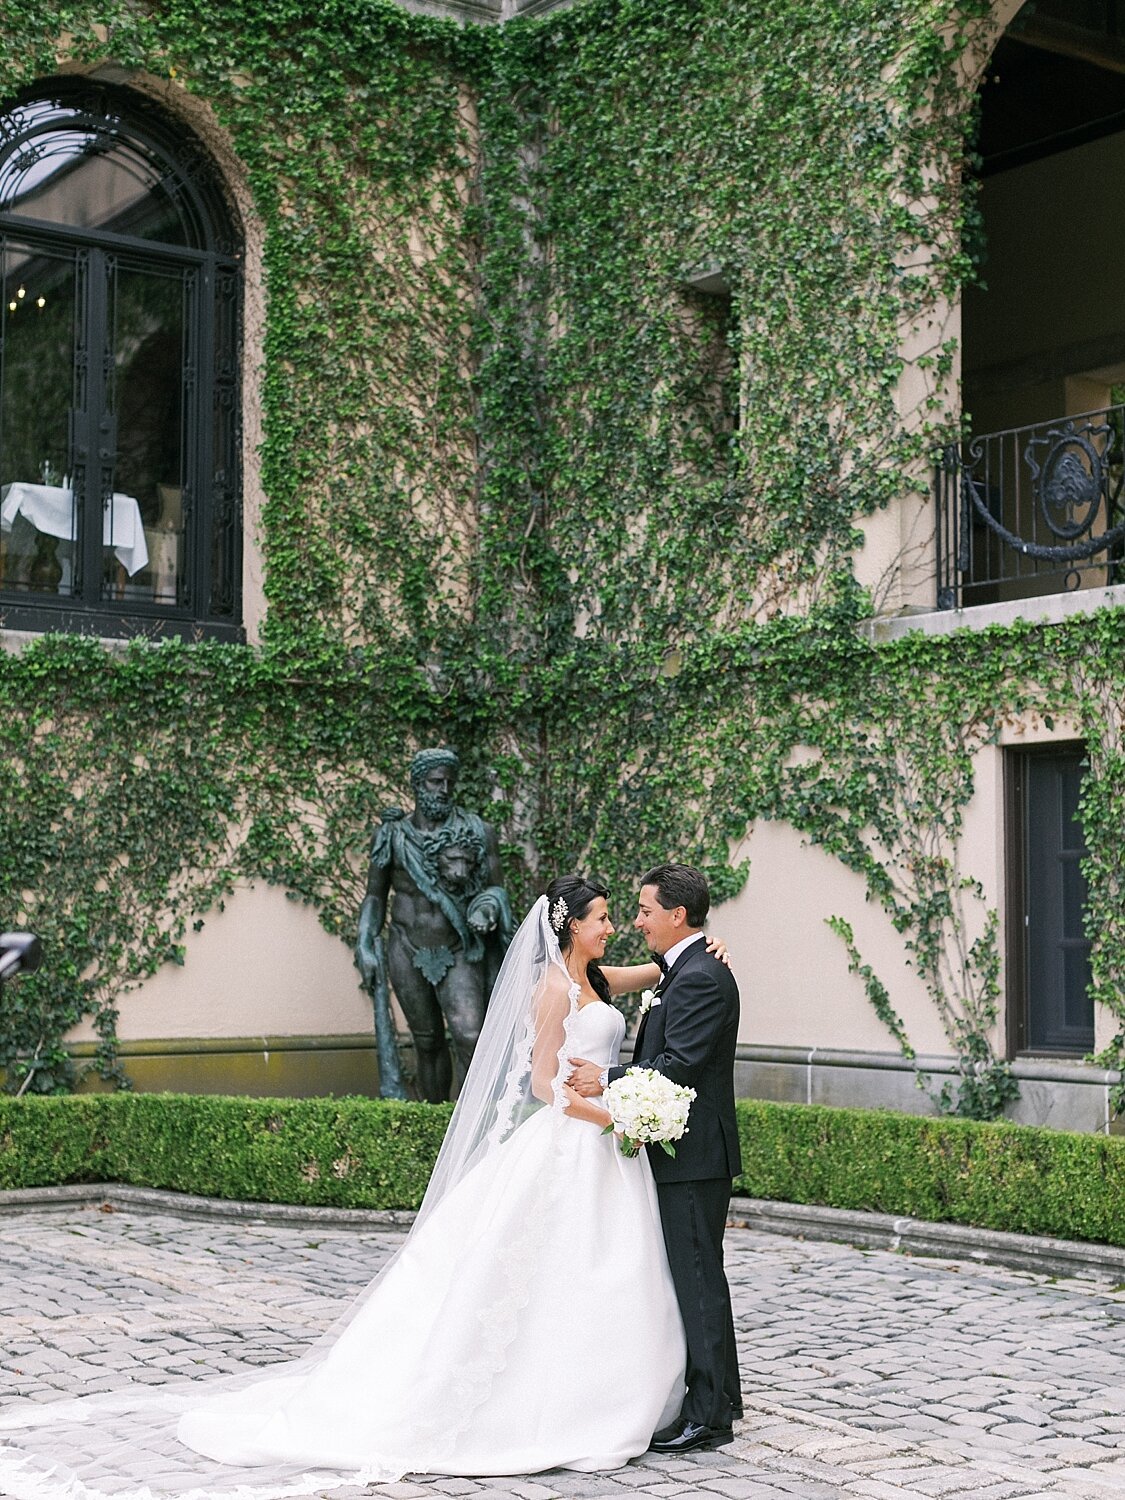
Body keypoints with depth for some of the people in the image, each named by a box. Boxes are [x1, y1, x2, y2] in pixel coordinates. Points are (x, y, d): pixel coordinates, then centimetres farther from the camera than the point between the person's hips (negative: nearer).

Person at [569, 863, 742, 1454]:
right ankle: (721, 1392, 27)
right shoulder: (687, 971, 15)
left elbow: (678, 1066, -23)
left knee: (697, 1278, -5)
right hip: (688, 1154, 11)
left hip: (693, 1155, -11)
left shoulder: (700, 979, -18)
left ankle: (708, 1416, 2)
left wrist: (608, 1080, -16)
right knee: (697, 1274, 17)